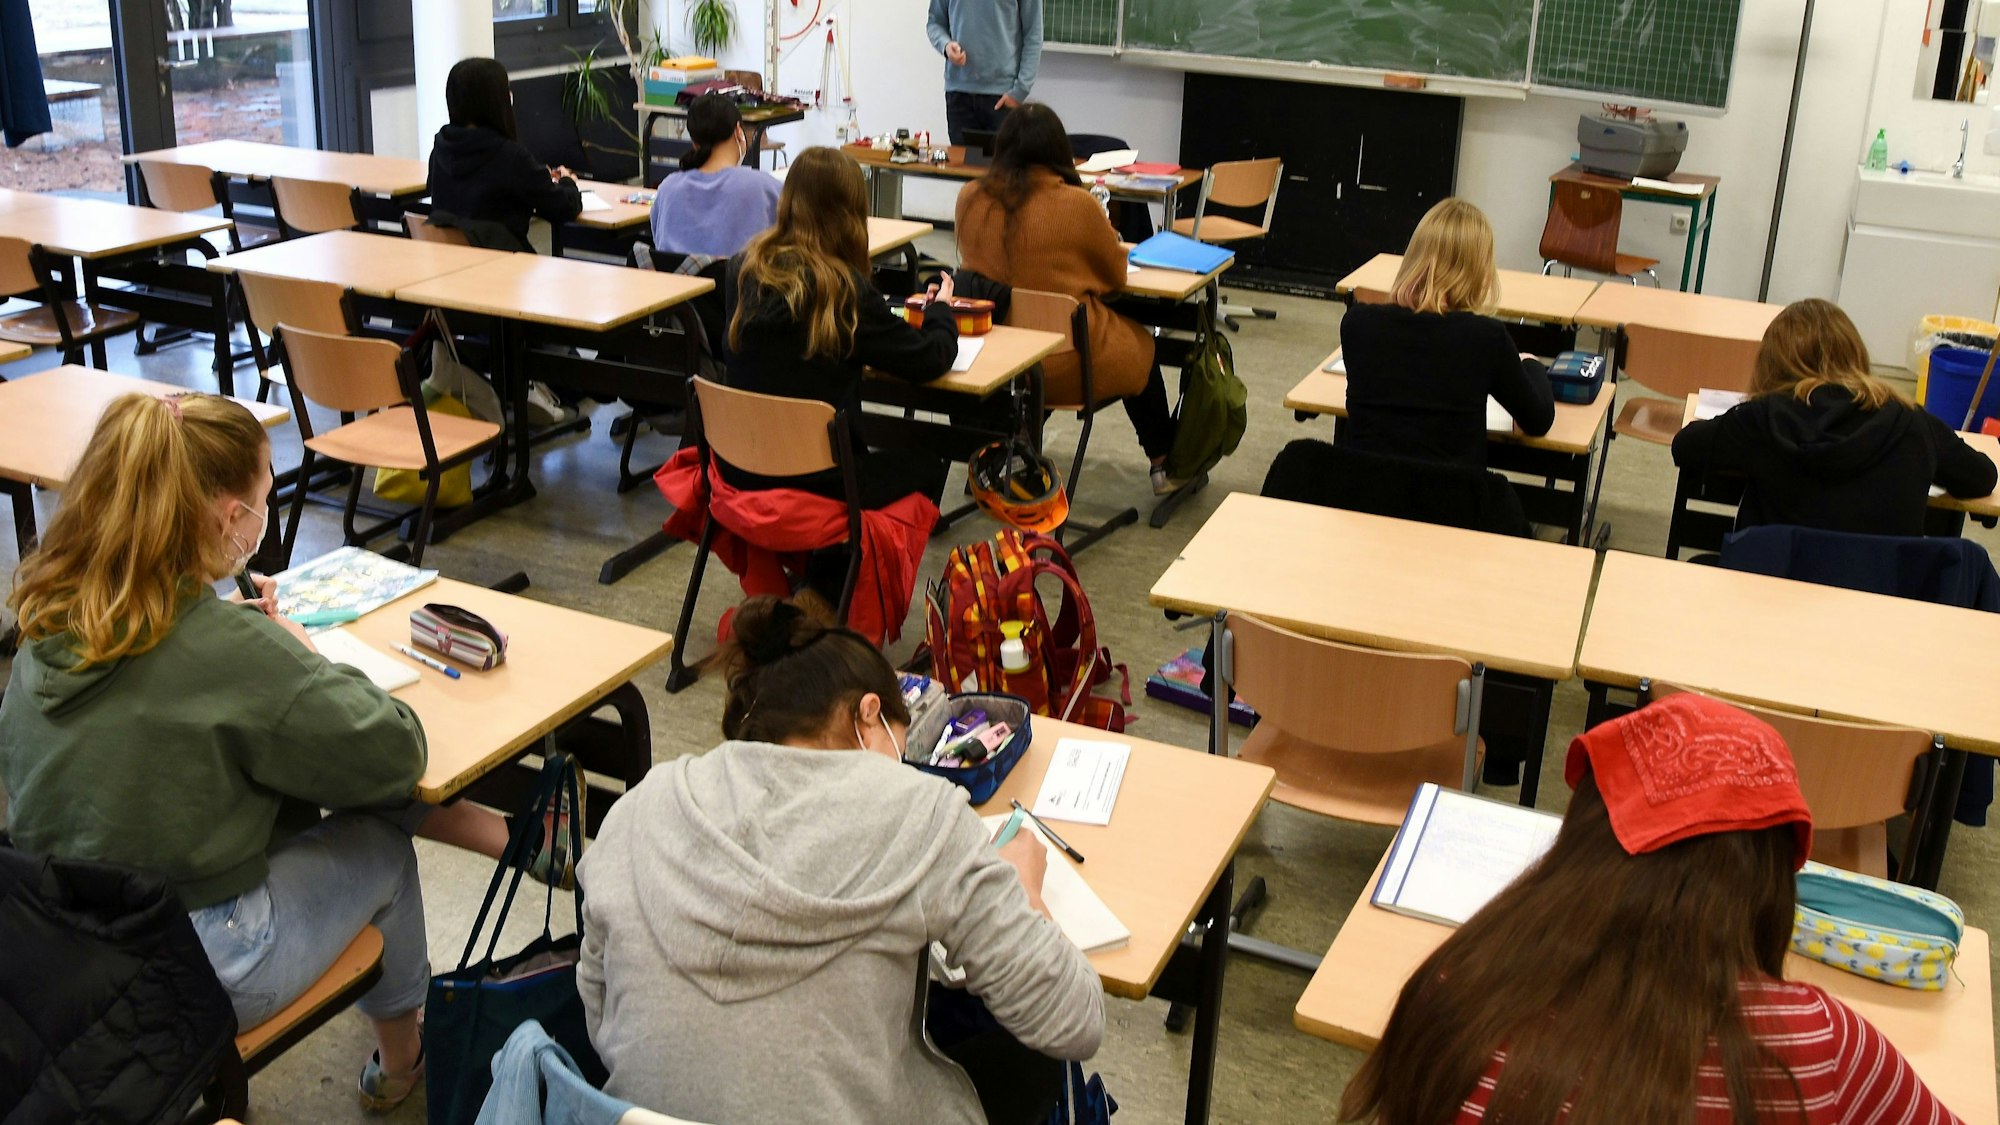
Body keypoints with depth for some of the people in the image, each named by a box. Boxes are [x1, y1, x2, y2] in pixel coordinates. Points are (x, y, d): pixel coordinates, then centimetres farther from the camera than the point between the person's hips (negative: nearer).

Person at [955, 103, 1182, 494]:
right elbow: (1117, 275, -2)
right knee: (1142, 344, 26)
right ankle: (1164, 466, 38)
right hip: (1066, 368, -4)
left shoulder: (970, 197, -7)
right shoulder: (1075, 204, -17)